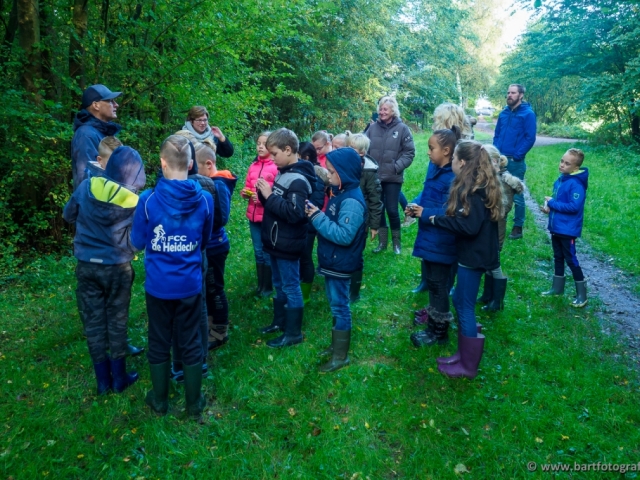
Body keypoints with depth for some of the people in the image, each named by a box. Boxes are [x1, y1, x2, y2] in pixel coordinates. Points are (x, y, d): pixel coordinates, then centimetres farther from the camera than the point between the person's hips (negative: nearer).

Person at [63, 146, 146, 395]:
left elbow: (68, 215, 8)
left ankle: (102, 380, 20)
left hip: (86, 265, 3)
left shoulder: (87, 186, -7)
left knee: (93, 320, 11)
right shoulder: (135, 202, -14)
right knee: (116, 320, 11)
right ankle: (119, 377, 21)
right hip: (117, 268, -2)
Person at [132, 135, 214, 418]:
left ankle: (160, 401, 33)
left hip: (159, 286, -1)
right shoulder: (204, 199, -10)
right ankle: (194, 403, 28)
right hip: (190, 285, 1)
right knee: (191, 344, 14)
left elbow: (137, 243, -2)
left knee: (159, 344, 17)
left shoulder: (148, 200, -15)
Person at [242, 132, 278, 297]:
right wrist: (245, 193, -2)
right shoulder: (253, 166, 10)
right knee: (258, 252, 15)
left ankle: (268, 287, 18)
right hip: (253, 216, 6)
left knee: (268, 253, 4)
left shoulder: (277, 167, -10)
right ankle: (260, 285, 27)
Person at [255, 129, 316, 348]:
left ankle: (293, 333, 14)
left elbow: (294, 213, -28)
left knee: (291, 287, 2)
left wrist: (270, 196, -24)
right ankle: (279, 321, 36)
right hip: (275, 242, 9)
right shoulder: (282, 173, 8)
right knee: (279, 285, 21)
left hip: (288, 245, -9)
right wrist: (263, 194, -4)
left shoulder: (298, 180, -20)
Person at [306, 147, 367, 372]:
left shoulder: (352, 201, -23)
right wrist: (316, 214, -5)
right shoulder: (341, 194, 7)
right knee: (335, 305, 20)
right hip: (332, 261, 9)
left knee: (340, 307, 2)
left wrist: (318, 217, -26)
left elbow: (344, 235, -29)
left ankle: (341, 356, 15)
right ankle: (337, 344, 35)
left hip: (340, 264, -9)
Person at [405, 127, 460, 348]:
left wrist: (425, 213, -24)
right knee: (429, 279, 22)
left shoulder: (454, 177, -23)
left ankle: (439, 332, 18)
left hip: (441, 240, -9)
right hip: (428, 236, 9)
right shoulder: (433, 168, 5)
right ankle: (432, 316, 41)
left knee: (438, 284, 3)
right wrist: (415, 205, -4)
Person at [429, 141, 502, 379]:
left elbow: (469, 226, -27)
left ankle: (468, 366, 15)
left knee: (465, 307, 1)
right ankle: (464, 354, 31)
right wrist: (442, 217, 0)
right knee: (460, 301, 18)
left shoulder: (472, 189, -20)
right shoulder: (477, 184, 10)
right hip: (473, 252, 10)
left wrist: (437, 219, -18)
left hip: (473, 256, -10)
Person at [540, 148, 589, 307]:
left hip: (568, 229, -9)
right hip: (556, 226, 9)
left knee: (570, 260, 0)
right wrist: (549, 207, -2)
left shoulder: (576, 184, -21)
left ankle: (581, 294, 13)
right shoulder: (560, 180, 6)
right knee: (558, 257, 18)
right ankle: (557, 288, 33)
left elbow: (574, 206, -28)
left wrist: (552, 203, -19)